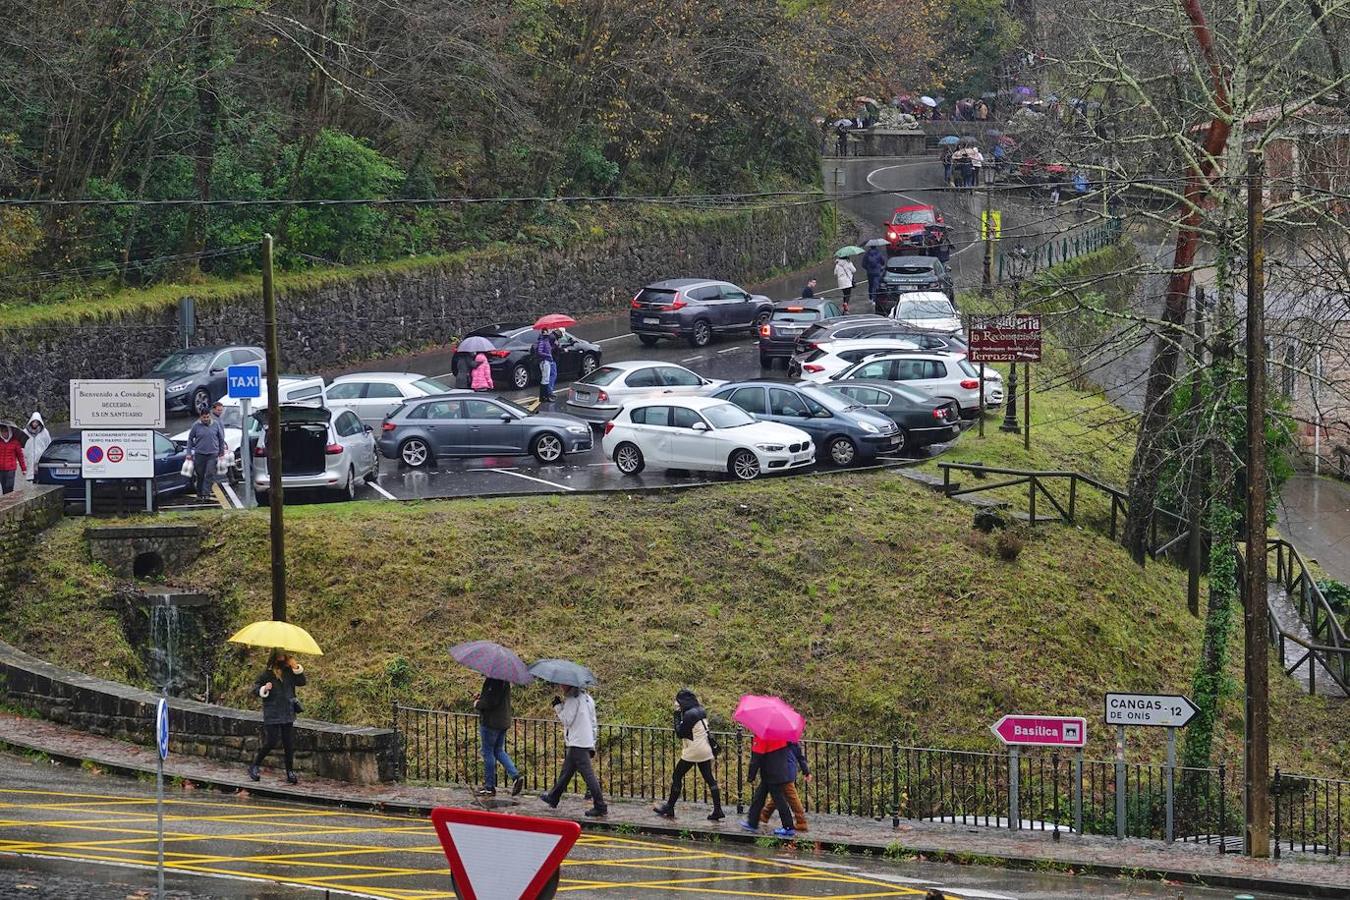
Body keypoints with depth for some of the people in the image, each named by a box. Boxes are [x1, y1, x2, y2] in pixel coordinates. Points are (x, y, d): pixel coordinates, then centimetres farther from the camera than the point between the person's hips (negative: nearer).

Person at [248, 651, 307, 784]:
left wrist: (297, 668, -8)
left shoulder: (289, 671, 4)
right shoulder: (268, 673, -5)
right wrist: (264, 689, -20)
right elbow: (255, 685, 0)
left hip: (288, 713, 4)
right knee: (271, 742, -7)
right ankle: (254, 767, 11)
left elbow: (302, 682, 4)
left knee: (289, 744, 4)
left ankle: (290, 773, 11)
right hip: (272, 714, -4)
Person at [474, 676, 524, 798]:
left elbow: (491, 702, -25)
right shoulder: (504, 679, 11)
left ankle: (489, 786, 7)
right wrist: (481, 697, 10)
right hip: (503, 721, 9)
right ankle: (516, 776, 2)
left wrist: (477, 704, -8)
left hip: (491, 722, -9)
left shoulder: (493, 680, -20)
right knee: (499, 751, 17)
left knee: (488, 752, 2)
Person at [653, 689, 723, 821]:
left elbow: (680, 733, -13)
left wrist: (677, 716, -7)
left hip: (692, 752, -8)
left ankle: (669, 808, 13)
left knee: (677, 777, 5)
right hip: (705, 751, 8)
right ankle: (717, 810, 2)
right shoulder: (701, 711, 9)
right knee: (709, 778, 6)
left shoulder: (689, 714, -17)